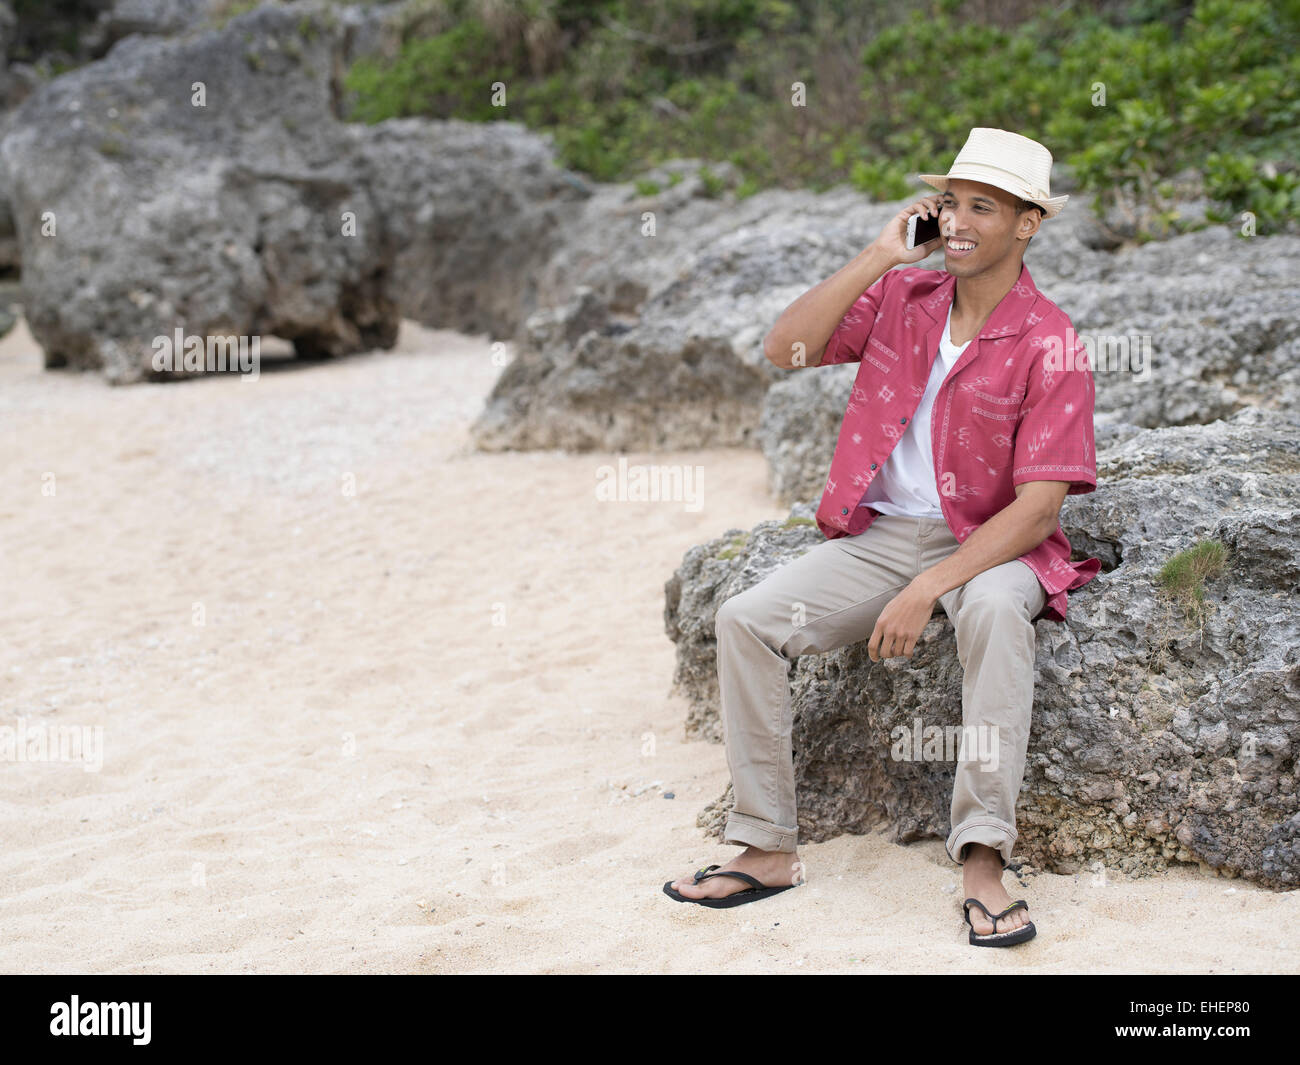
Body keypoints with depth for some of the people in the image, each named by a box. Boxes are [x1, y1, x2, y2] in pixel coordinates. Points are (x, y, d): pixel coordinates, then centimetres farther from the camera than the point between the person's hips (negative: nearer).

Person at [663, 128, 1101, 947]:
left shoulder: (1049, 344, -9)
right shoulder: (901, 296, 6)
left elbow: (1039, 506, -16)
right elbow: (786, 350, -6)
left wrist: (926, 591, -24)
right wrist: (879, 257, -11)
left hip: (991, 545, -4)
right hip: (879, 536, 4)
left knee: (995, 610, -39)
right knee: (745, 618, -16)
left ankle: (984, 861, -36)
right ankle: (768, 850, -9)